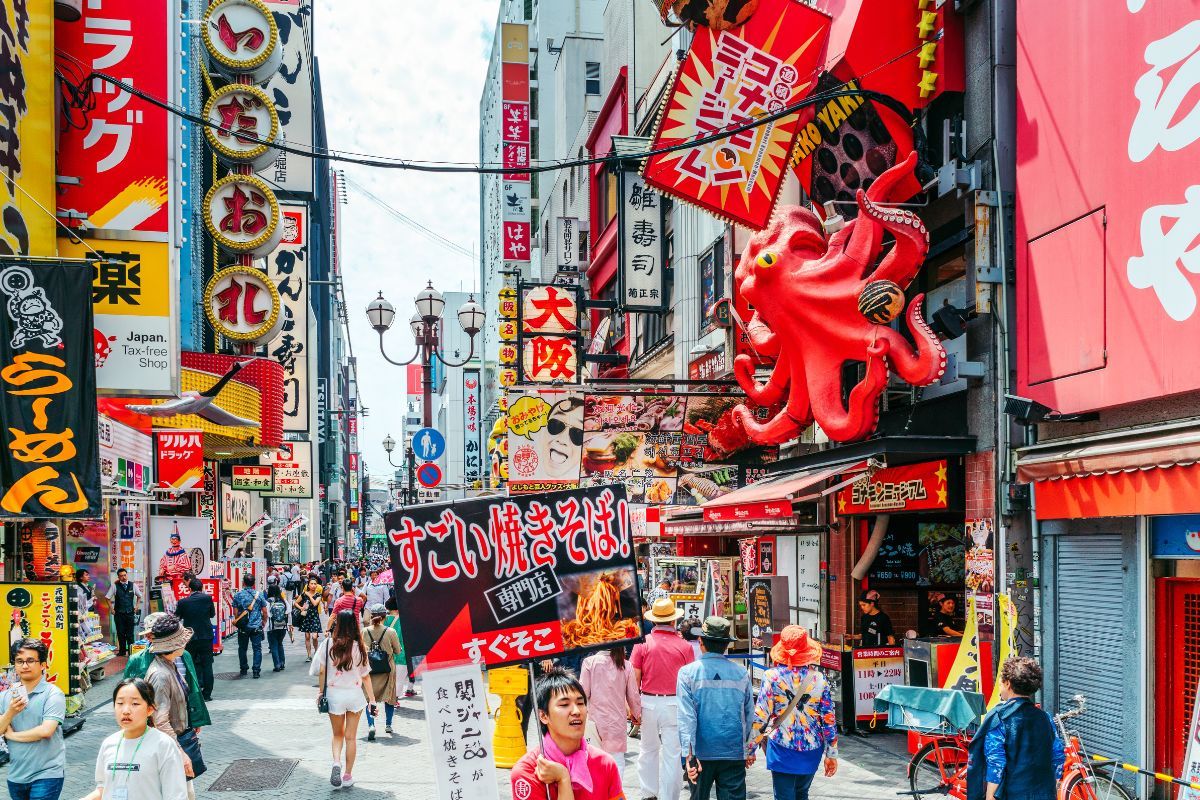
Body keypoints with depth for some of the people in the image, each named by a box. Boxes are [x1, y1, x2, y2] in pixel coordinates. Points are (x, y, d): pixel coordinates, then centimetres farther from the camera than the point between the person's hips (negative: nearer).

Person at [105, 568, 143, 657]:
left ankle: (131, 650, 5)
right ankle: (122, 651, 13)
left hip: (130, 613, 0)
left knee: (130, 633, 0)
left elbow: (139, 596, 17)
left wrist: (137, 606, 8)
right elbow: (108, 598, 5)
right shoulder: (115, 586, -2)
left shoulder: (133, 585, 2)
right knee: (120, 633, 4)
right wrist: (112, 609, 0)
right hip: (119, 613, 0)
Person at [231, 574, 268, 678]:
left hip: (243, 627, 1)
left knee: (242, 648, 15)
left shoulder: (237, 595, -4)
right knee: (257, 648, 2)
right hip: (256, 626, 0)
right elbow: (264, 611, 0)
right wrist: (263, 622, 16)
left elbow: (235, 612, -2)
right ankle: (256, 670, -4)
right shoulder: (259, 594, -3)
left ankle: (243, 668, 23)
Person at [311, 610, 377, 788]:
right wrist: (372, 700, 3)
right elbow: (365, 676, -3)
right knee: (351, 737, 11)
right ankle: (347, 775, 15)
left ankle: (336, 762, -7)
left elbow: (321, 671, -5)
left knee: (337, 734, 17)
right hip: (355, 694, 0)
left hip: (334, 694, 0)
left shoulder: (328, 644, -7)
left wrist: (321, 692, 7)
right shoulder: (359, 647, -6)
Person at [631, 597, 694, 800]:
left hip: (648, 702, 2)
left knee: (648, 749, 18)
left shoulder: (642, 644, -4)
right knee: (671, 753, 5)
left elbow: (634, 678, -4)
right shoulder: (684, 646, -5)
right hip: (674, 703, -1)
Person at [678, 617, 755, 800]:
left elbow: (686, 716, -13)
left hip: (701, 752, 0)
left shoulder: (688, 673, -7)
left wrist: (688, 754, -15)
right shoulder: (741, 674, -2)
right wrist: (749, 750, 17)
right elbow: (750, 716, 6)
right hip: (734, 753, 1)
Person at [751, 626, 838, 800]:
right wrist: (831, 754, 8)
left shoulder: (772, 676, -8)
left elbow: (760, 717, -9)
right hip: (811, 752, 3)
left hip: (782, 748, -3)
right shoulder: (819, 679, -1)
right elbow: (829, 719, 0)